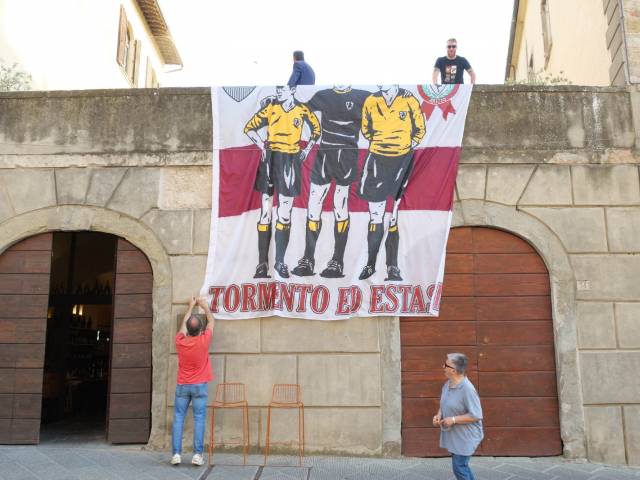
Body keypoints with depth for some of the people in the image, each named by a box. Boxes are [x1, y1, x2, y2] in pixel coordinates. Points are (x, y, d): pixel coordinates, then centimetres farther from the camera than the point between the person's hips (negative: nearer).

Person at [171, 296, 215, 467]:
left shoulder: (180, 341, -5)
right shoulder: (204, 340, -11)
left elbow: (184, 323, 15)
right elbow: (211, 322, 7)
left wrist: (191, 306, 28)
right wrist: (204, 306, 21)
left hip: (182, 386, 2)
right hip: (200, 386, -2)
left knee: (178, 419, 4)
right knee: (199, 419, -1)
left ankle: (176, 454, 1)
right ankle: (197, 454, -4)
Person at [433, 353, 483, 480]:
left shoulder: (467, 389, -25)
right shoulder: (447, 384, 1)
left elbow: (476, 415, -25)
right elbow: (444, 405, 16)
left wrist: (453, 420, -25)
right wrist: (439, 415, -4)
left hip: (465, 437, -8)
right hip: (454, 436, 8)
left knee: (459, 468, -3)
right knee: (462, 466, 20)